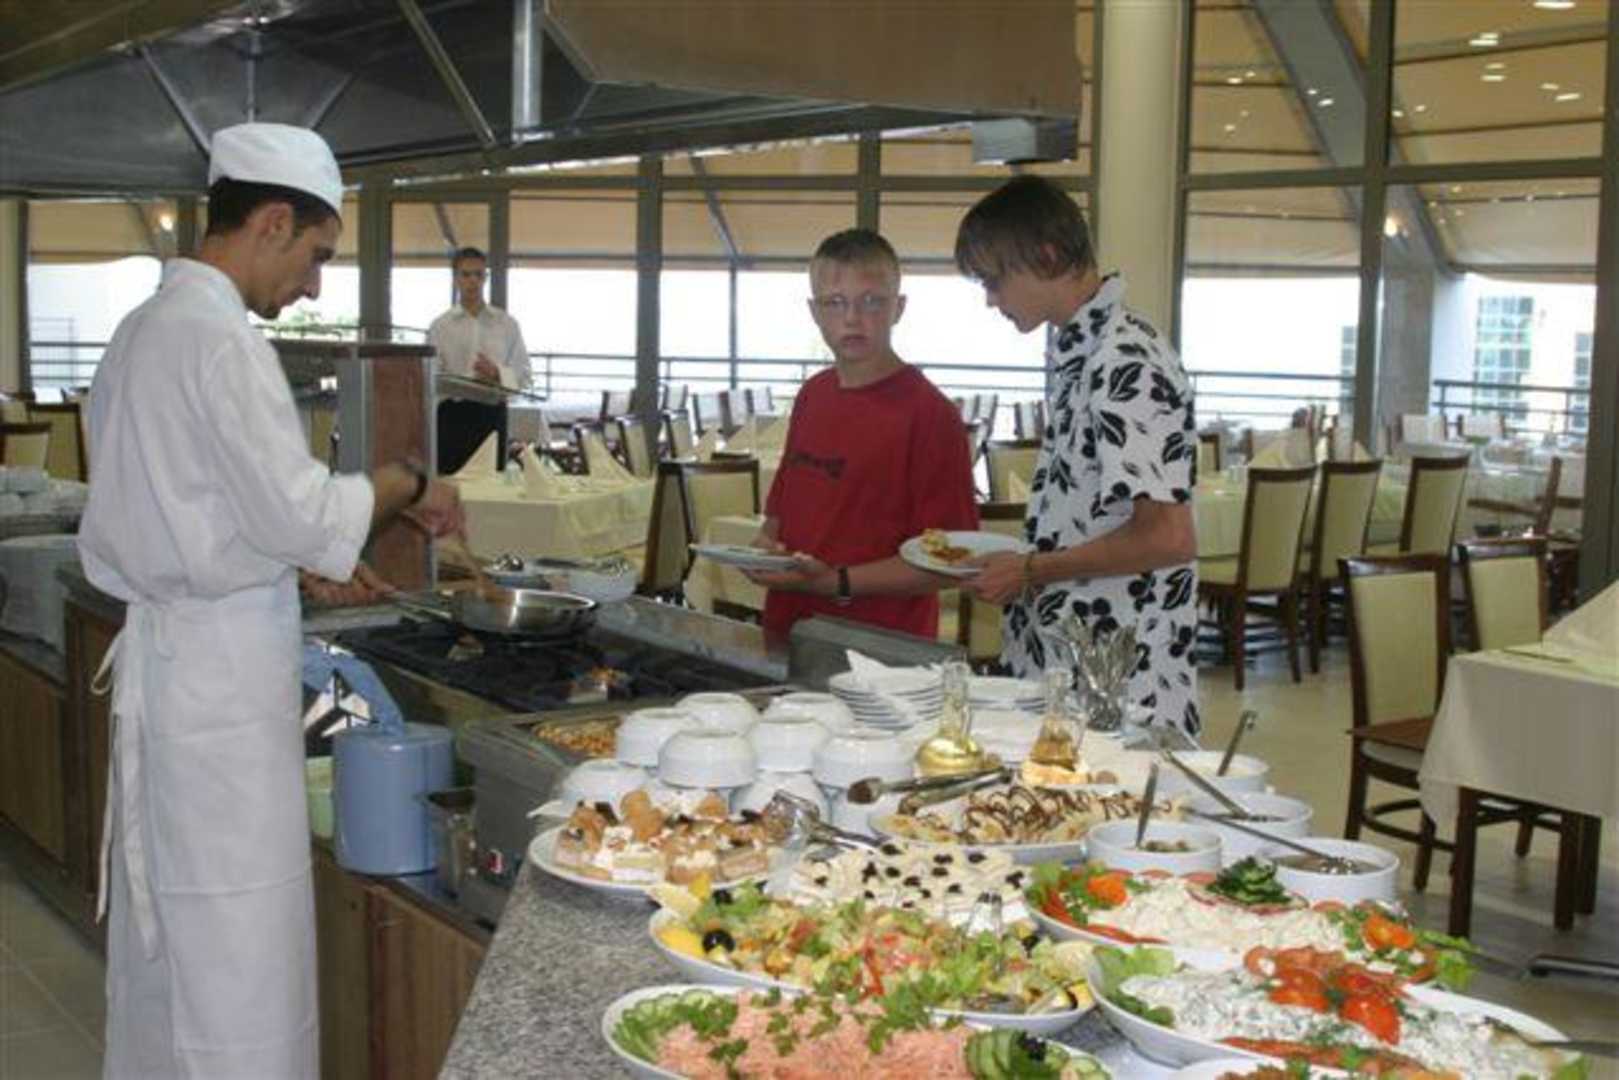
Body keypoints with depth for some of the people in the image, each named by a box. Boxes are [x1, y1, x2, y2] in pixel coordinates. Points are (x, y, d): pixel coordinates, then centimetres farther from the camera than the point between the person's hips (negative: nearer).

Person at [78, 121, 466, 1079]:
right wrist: (408, 487, -5)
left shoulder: (144, 328, 13)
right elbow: (296, 513, -21)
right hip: (222, 669, -10)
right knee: (236, 947, -1)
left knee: (169, 929, 19)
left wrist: (311, 562, 19)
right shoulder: (219, 337, -17)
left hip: (160, 643, 10)